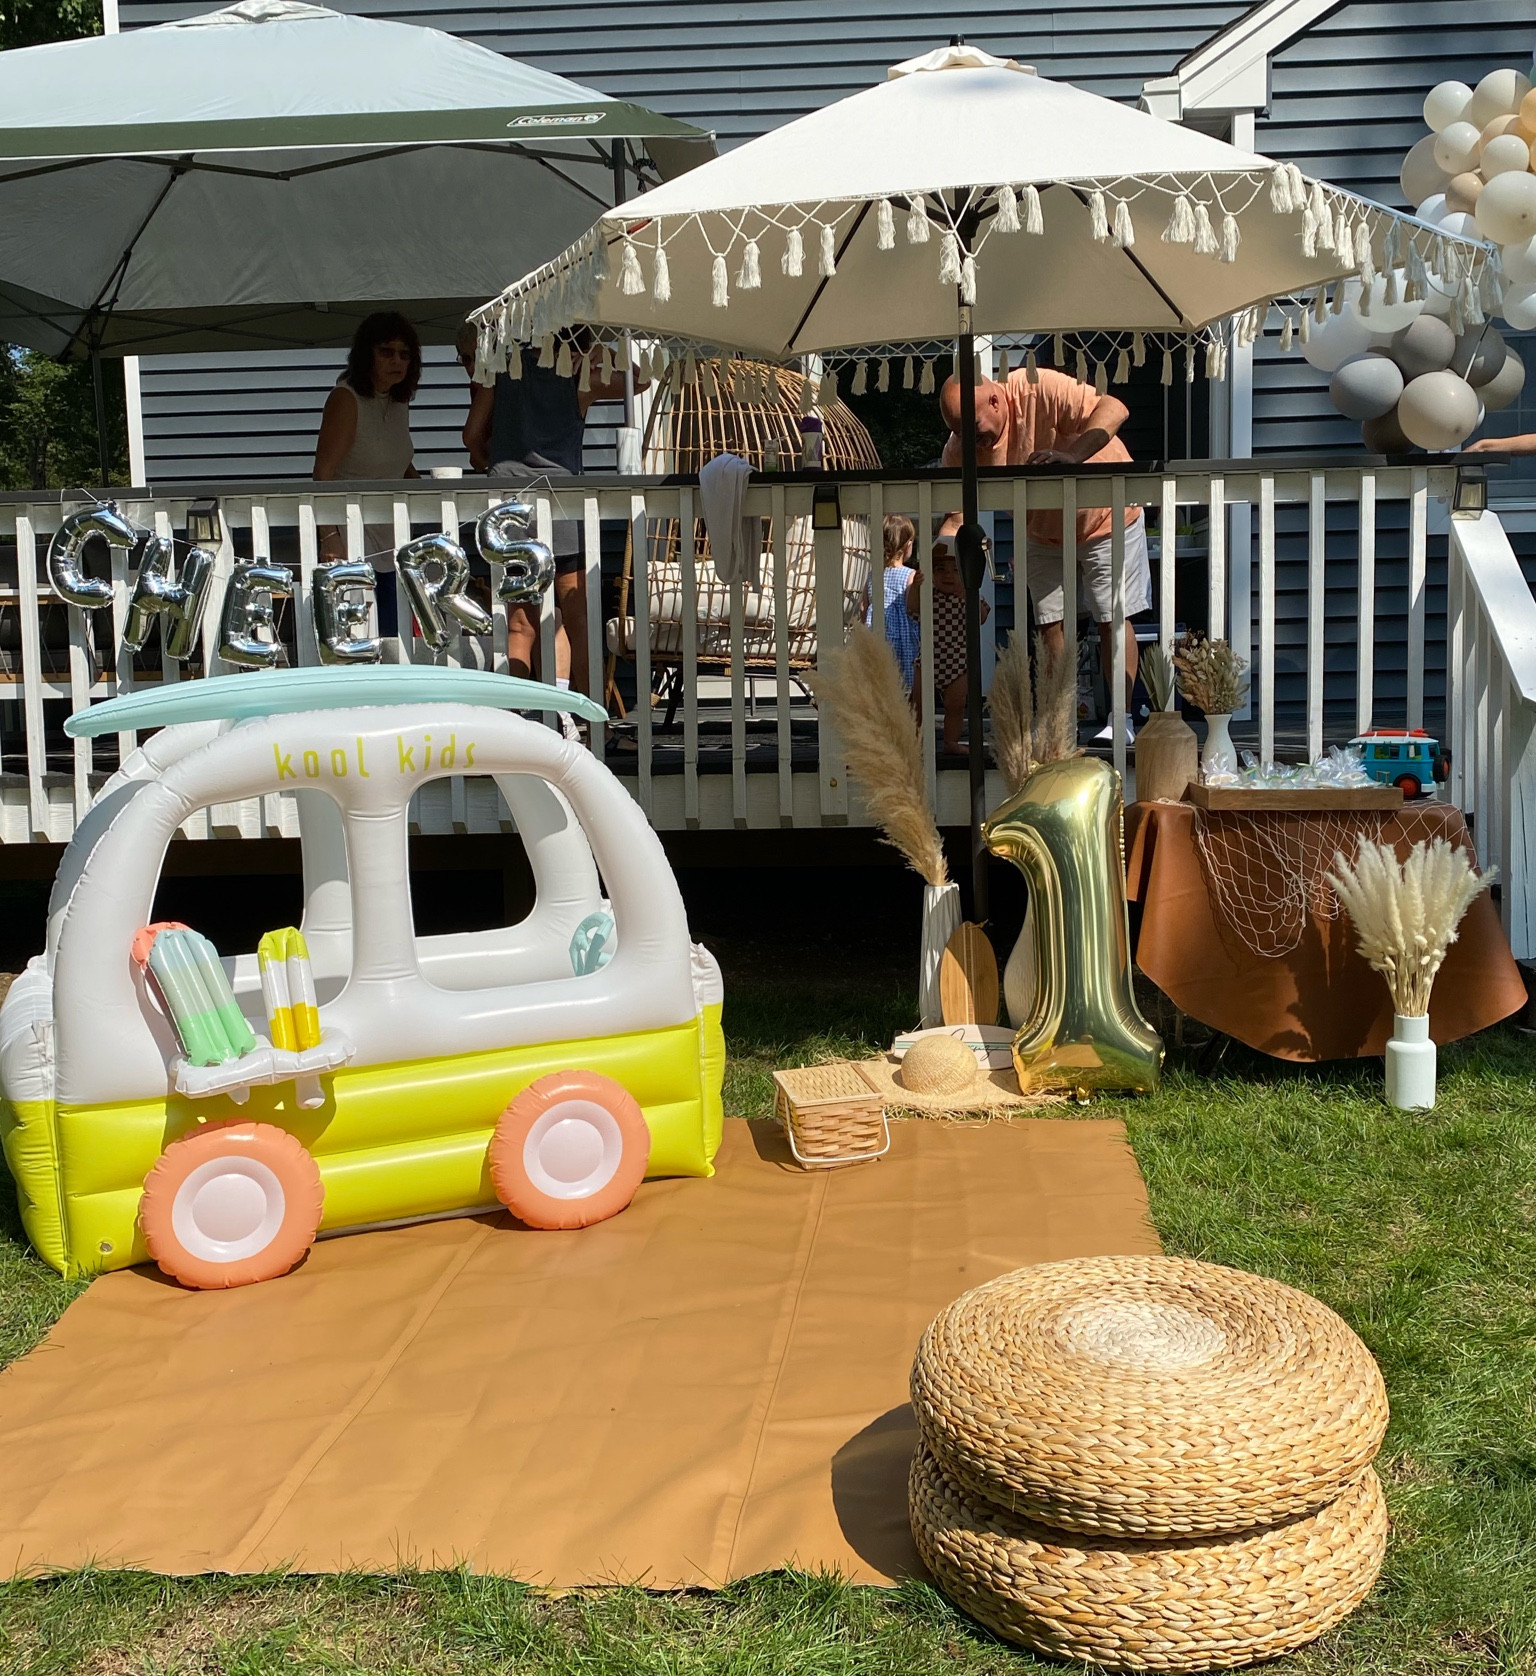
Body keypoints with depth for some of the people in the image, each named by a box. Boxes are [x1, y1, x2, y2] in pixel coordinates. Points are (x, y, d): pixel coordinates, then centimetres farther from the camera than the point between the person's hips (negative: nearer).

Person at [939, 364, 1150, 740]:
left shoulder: (1039, 390, -34)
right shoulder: (960, 449, -17)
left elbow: (1114, 408, -41)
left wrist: (1073, 455, -55)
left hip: (1107, 514, -5)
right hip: (1042, 532, 5)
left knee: (1113, 619, -1)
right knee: (1050, 624, 4)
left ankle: (1121, 720, 6)